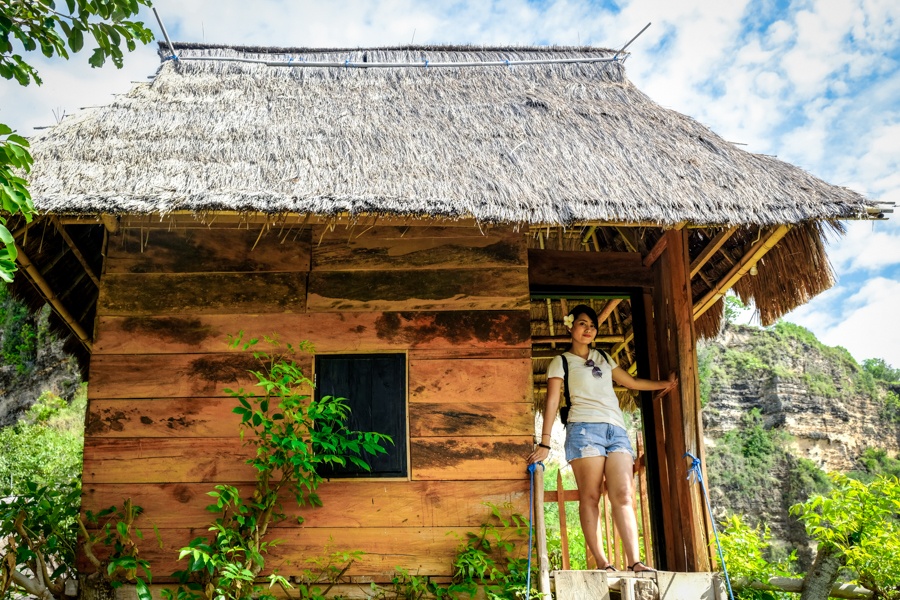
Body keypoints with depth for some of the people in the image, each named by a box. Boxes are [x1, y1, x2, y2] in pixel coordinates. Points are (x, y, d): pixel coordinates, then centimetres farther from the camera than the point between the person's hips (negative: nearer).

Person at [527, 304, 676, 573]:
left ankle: (634, 561, -14)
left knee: (623, 495, -9)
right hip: (585, 429, -4)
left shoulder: (604, 358, 26)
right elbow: (552, 401, 1)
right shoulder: (561, 362, 10)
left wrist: (664, 383, 33)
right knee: (590, 495, -9)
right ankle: (601, 561, -8)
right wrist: (545, 442, -6)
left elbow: (632, 382, 33)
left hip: (616, 430, 4)